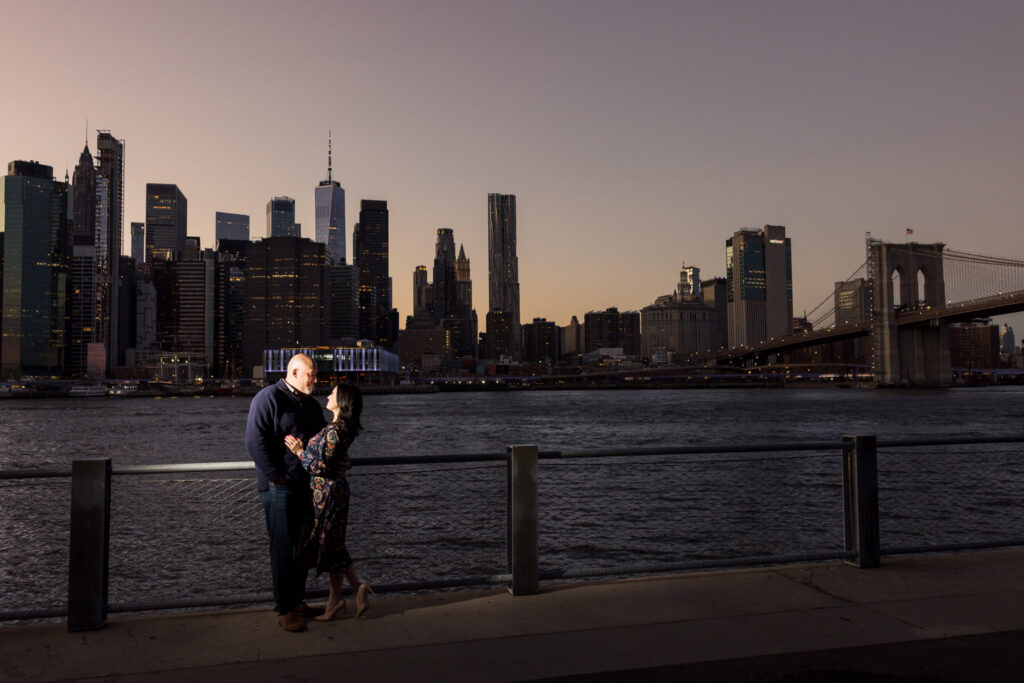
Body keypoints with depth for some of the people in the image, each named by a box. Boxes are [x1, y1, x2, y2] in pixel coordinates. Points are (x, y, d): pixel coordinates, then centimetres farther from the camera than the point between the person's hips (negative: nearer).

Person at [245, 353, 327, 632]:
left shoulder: (311, 404, 15)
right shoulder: (268, 398, -9)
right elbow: (255, 441, -16)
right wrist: (276, 477, -17)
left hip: (306, 487, 8)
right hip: (279, 487, -8)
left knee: (303, 546, 14)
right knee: (283, 548, -3)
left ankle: (298, 602, 26)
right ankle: (284, 610, 6)